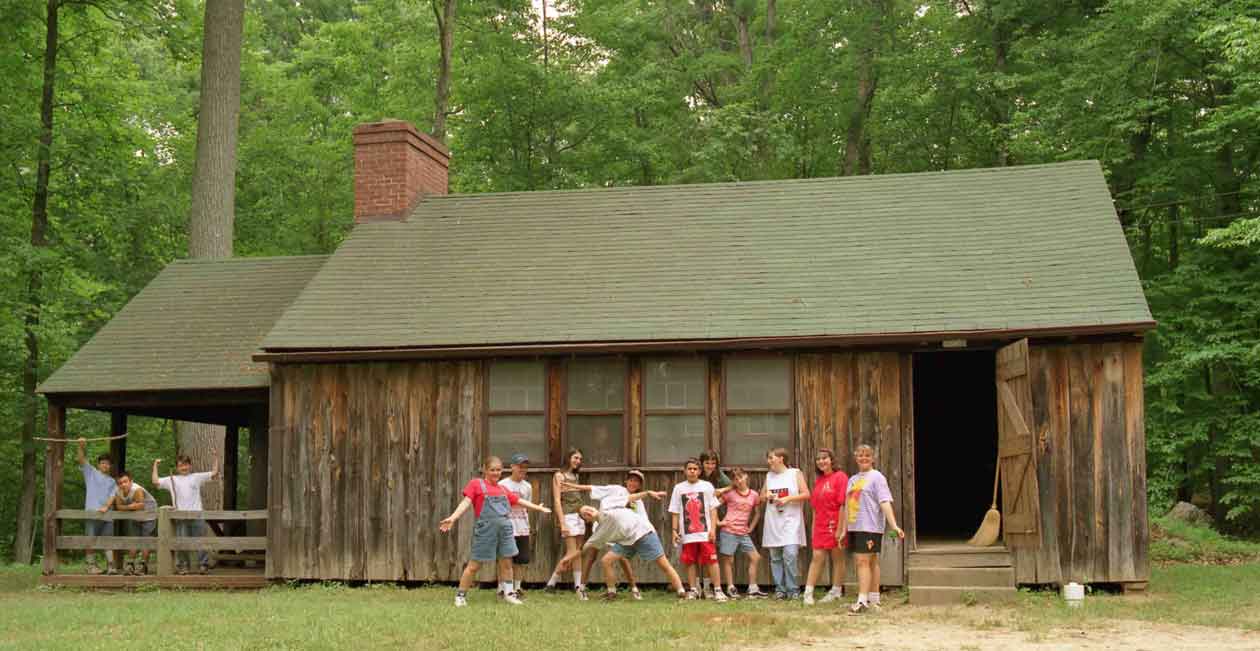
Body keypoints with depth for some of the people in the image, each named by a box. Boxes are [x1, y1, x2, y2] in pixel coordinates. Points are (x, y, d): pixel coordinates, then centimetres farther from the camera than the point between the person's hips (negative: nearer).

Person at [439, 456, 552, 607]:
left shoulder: (502, 489, 17)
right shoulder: (476, 484, 2)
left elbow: (520, 501, 27)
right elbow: (466, 502, -9)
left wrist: (540, 508, 34)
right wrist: (452, 518, -23)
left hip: (505, 527, 5)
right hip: (485, 528, -5)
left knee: (506, 562, 7)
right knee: (474, 564, -3)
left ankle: (508, 593, 19)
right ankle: (460, 595, 7)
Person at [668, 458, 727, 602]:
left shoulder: (707, 486, 4)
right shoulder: (679, 488, 8)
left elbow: (713, 509, 2)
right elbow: (675, 512, 10)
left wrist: (713, 529, -6)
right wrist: (674, 530, 3)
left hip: (705, 532, -2)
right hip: (687, 534, 2)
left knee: (711, 560, -6)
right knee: (690, 562, 5)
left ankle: (718, 590, -3)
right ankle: (693, 590, 16)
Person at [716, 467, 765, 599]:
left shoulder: (753, 495, 6)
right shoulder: (729, 493, -3)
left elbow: (757, 513, 20)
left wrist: (751, 527, 10)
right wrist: (718, 522, -7)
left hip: (743, 533, 4)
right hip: (728, 531, -4)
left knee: (755, 558, 0)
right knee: (728, 560, 0)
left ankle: (753, 589, 6)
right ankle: (731, 588, 8)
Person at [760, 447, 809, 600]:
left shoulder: (795, 474, 2)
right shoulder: (769, 476, 16)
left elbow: (806, 494, -3)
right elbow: (762, 497, 22)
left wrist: (788, 498, -13)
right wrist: (767, 496, 0)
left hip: (790, 521, -5)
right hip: (773, 522, 5)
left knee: (790, 555, -14)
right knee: (775, 557, 4)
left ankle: (792, 590, -7)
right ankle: (779, 589, 9)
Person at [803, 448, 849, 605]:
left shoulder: (840, 477, -7)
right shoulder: (818, 480, 14)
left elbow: (843, 504, -12)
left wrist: (840, 529, -17)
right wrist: (813, 528, 13)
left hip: (835, 525, -5)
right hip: (820, 526, 5)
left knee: (837, 558, 6)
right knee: (817, 557, -1)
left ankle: (836, 592, 15)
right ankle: (808, 592, -5)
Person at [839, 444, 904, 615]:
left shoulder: (876, 477, -3)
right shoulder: (852, 479, 19)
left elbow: (885, 502, -13)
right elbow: (847, 506, 21)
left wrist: (894, 525, -21)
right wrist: (843, 530, 19)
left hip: (870, 526, -7)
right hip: (854, 527, 7)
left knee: (863, 561, -13)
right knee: (870, 562, 11)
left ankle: (862, 601, -15)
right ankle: (874, 600, 16)